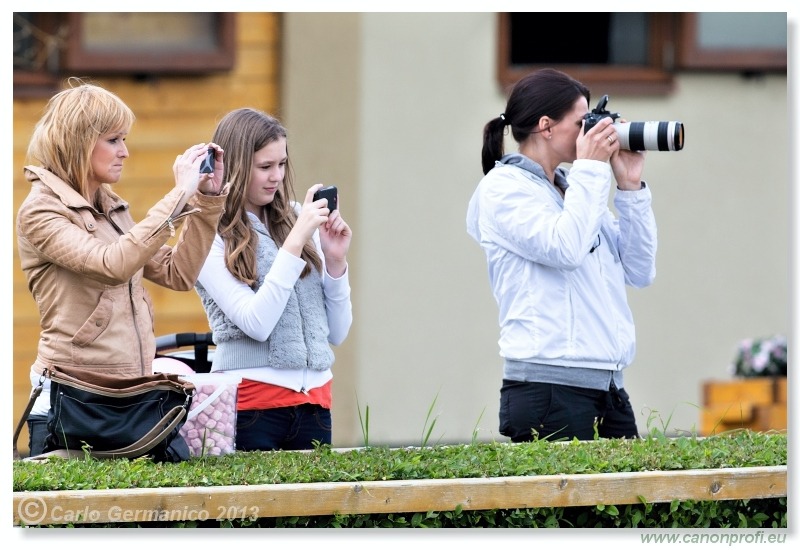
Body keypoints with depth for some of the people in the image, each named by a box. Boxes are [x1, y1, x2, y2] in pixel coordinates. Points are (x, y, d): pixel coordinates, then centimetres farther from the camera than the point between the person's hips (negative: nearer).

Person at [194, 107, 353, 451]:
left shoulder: (297, 220, 8)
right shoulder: (211, 236, -5)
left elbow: (337, 333, 11)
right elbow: (256, 324, -15)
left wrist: (335, 261, -4)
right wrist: (295, 242, -16)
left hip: (314, 401, 4)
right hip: (251, 403, -4)